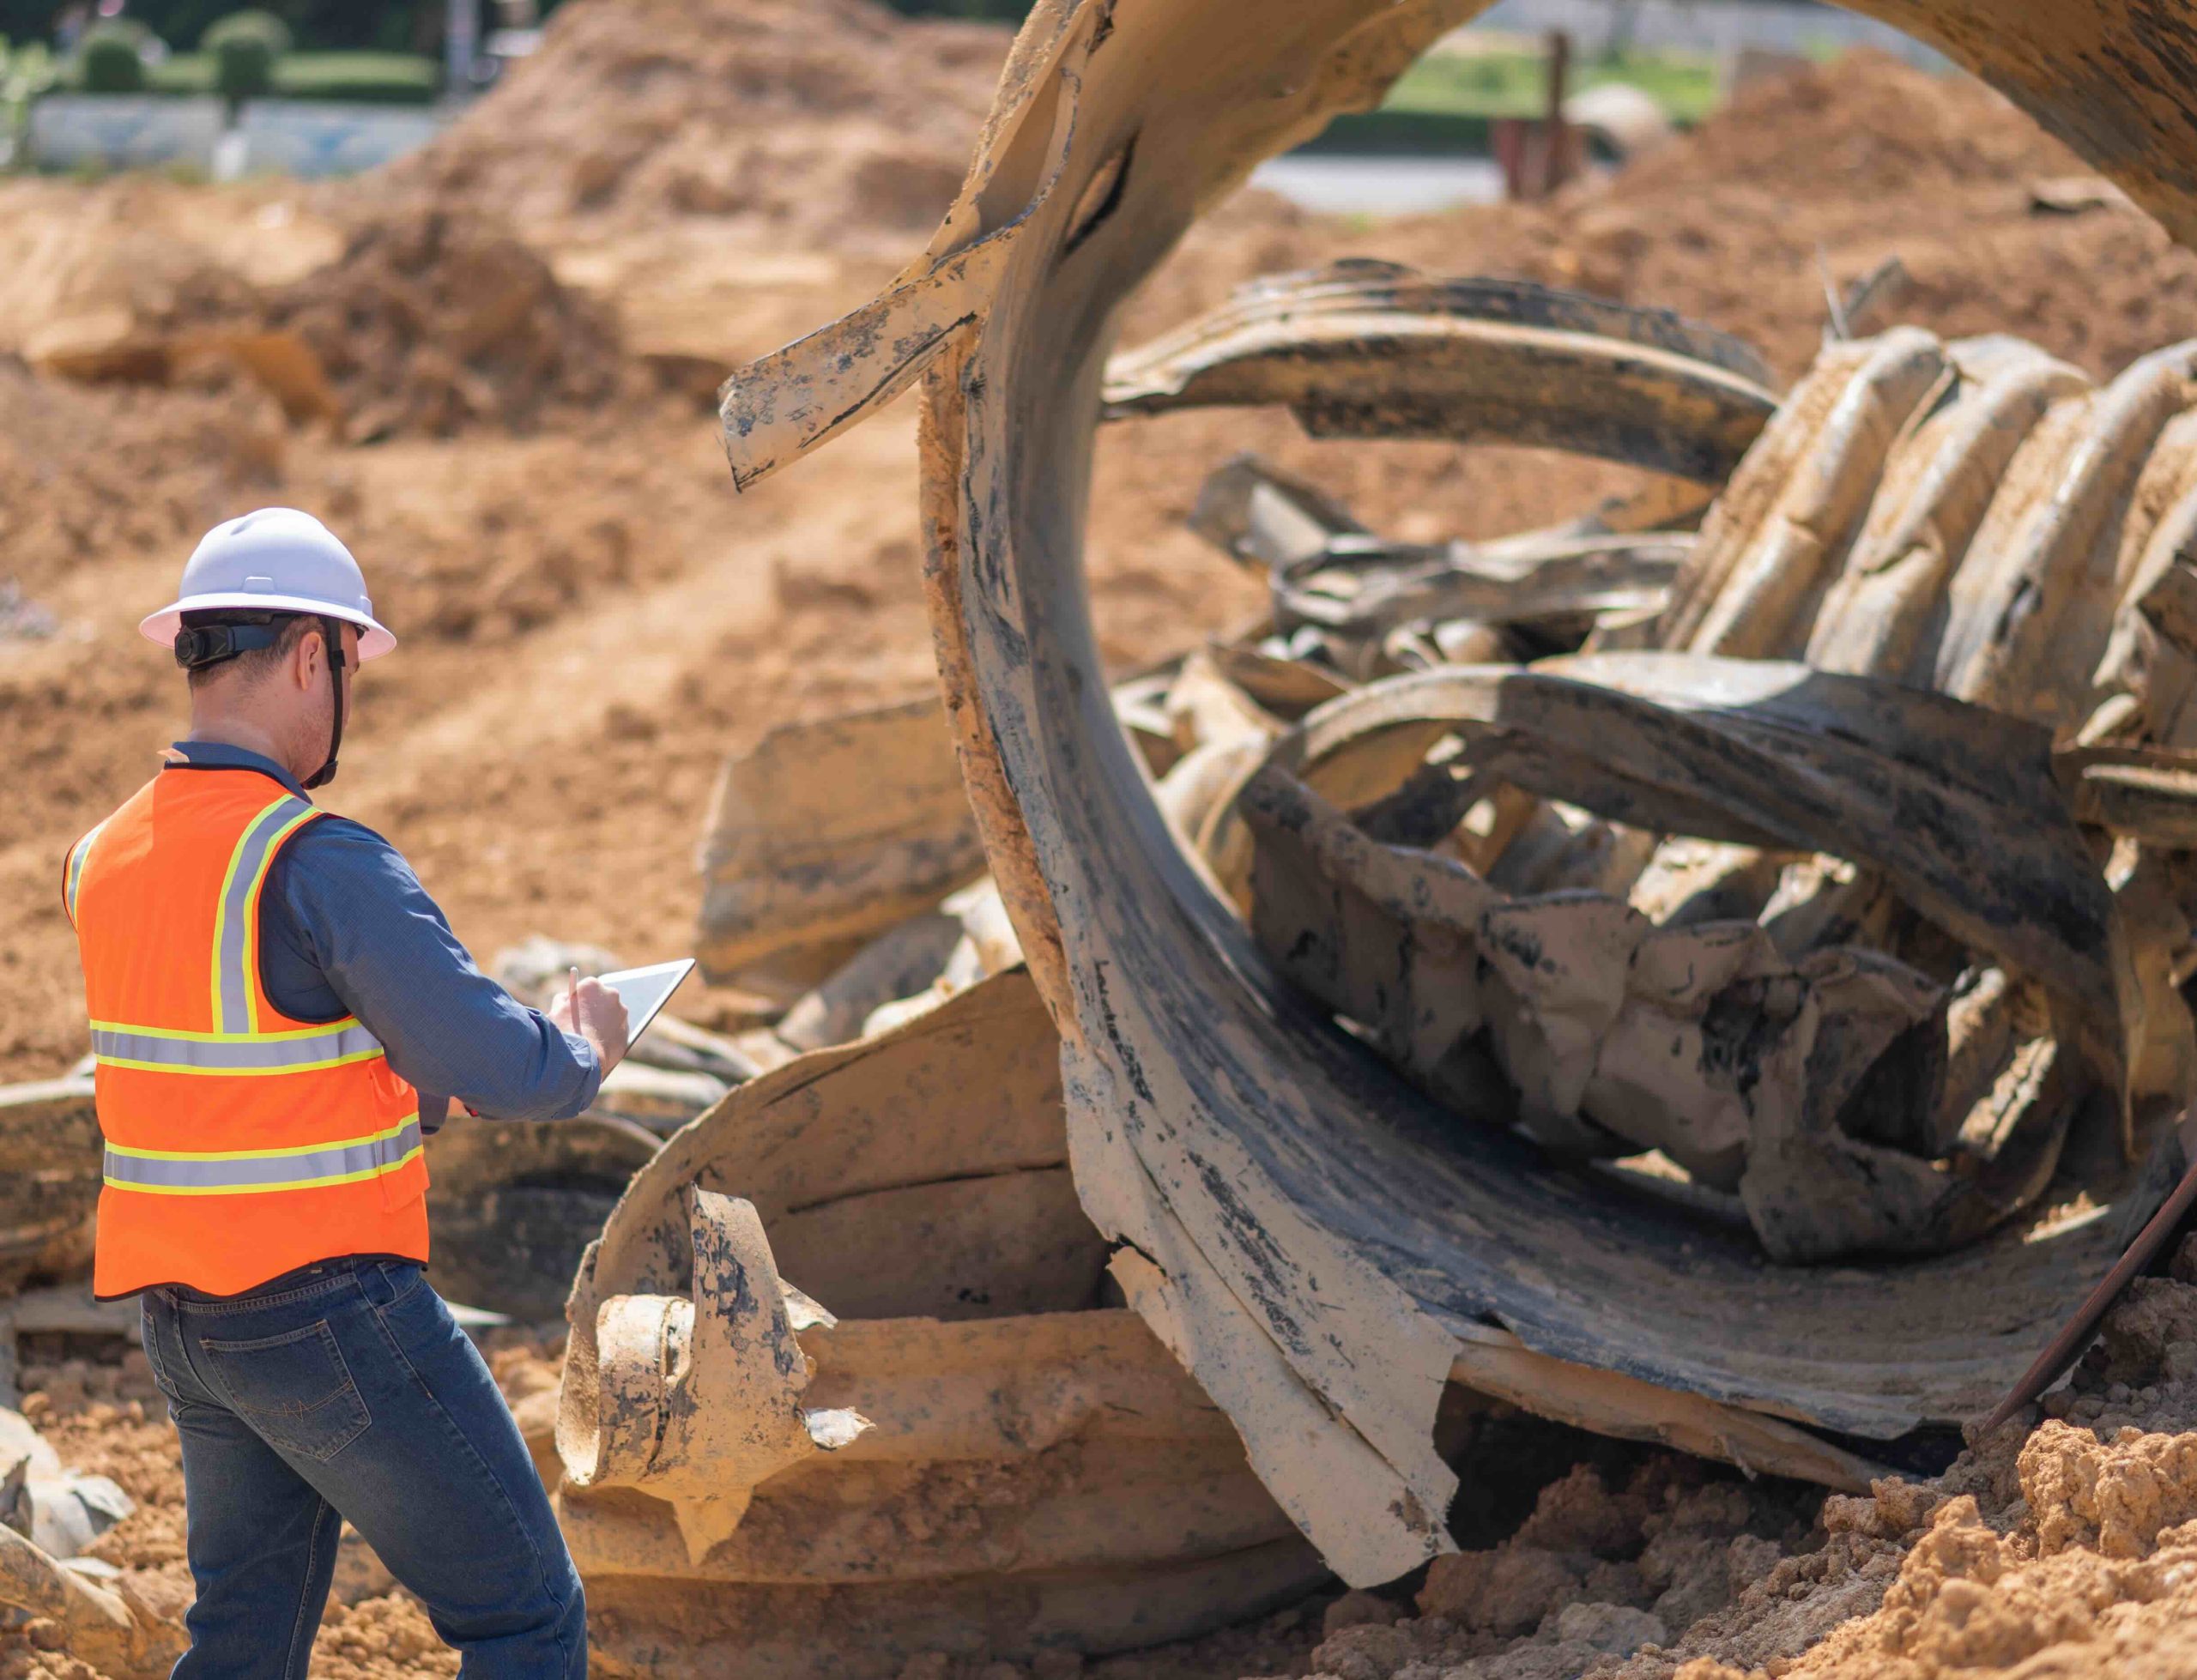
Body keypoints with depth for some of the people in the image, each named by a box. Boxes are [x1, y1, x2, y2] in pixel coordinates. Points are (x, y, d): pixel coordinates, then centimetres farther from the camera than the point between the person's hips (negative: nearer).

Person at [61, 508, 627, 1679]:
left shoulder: (103, 862, 6)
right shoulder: (318, 863, -19)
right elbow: (501, 1073, -23)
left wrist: (424, 1093, 21)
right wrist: (583, 1057, -1)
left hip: (182, 1313, 8)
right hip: (328, 1310, -8)